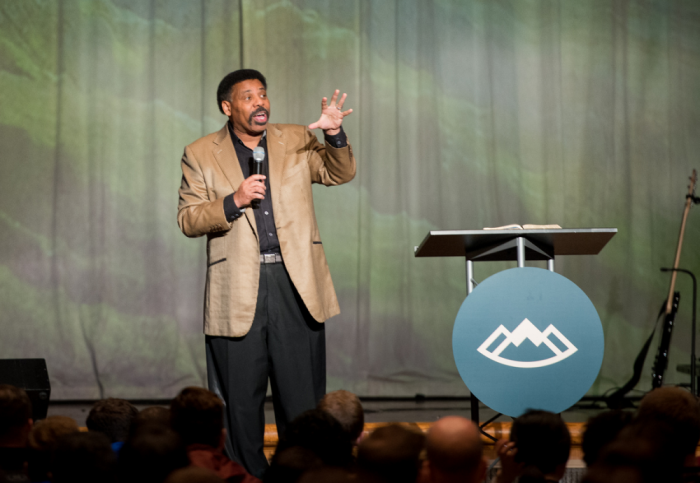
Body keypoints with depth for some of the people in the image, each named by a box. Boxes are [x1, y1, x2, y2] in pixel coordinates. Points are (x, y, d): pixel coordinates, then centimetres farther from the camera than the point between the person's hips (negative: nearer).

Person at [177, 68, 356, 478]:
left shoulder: (295, 141, 11)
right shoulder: (201, 155, 5)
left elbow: (341, 173, 2)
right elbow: (188, 220, 1)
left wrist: (335, 136, -16)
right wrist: (233, 201, -14)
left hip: (295, 285, 1)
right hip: (238, 290, -1)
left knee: (303, 401, 2)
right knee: (241, 402, 4)